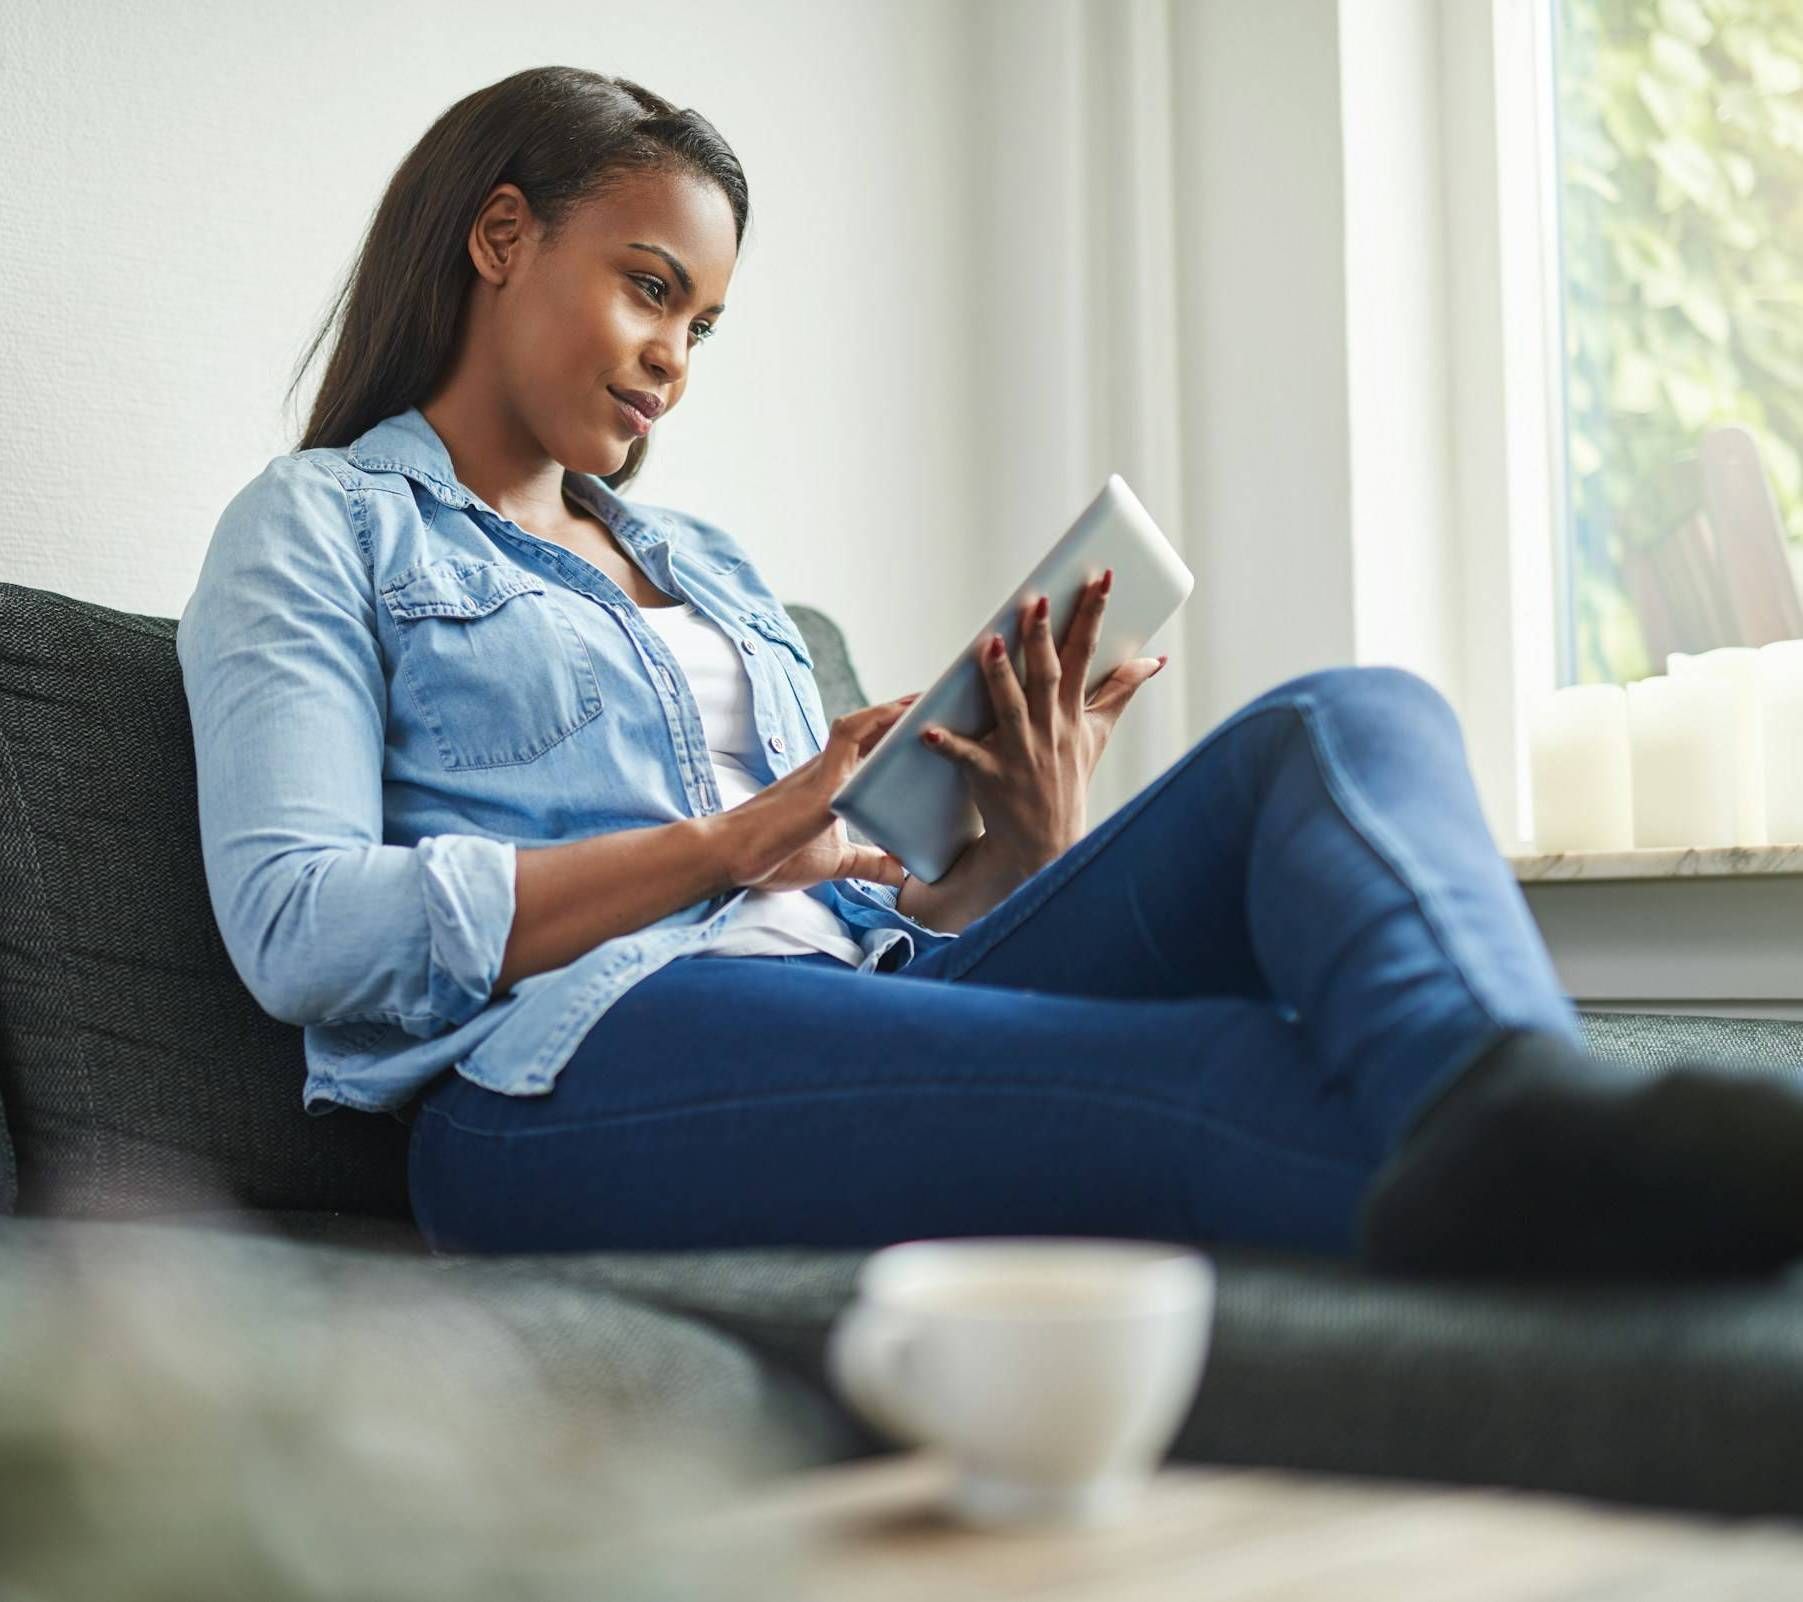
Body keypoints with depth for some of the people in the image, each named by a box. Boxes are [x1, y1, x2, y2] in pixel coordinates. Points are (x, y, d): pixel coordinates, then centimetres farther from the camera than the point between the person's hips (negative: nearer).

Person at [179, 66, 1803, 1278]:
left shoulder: (714, 568, 35)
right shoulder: (317, 527, 15)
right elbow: (300, 929, -4)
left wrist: (1025, 852, 5)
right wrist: (725, 848, -4)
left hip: (865, 1003, 6)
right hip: (579, 1064, -6)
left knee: (1349, 724, -20)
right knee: (1221, 1074, -34)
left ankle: (1506, 1111, -53)